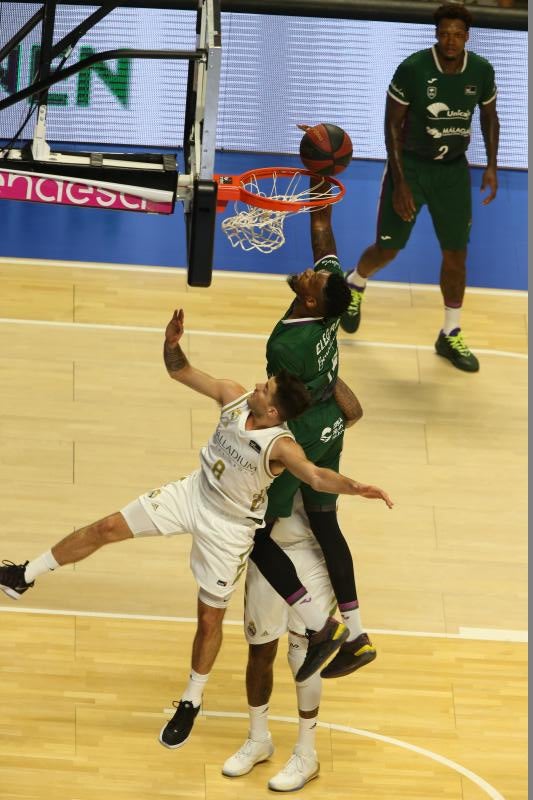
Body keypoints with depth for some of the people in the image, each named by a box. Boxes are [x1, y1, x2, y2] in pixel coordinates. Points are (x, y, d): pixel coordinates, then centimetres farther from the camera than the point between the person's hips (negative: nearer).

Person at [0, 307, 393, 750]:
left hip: (228, 528, -5)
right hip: (193, 494, 5)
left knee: (210, 618, 8)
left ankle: (191, 703, 30)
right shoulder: (233, 397, -17)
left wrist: (354, 487, -66)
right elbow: (181, 371, -8)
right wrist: (172, 343, -29)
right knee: (107, 528, 4)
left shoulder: (281, 446, -32)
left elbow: (317, 476, -47)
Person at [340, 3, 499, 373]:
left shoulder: (481, 71, -11)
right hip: (411, 165, -3)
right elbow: (393, 125, -15)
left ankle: (451, 335, 17)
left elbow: (489, 116, 8)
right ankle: (354, 285, 40)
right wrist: (400, 183, -19)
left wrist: (492, 166, -2)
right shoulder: (412, 69, -22)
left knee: (456, 252, 3)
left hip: (453, 169, 3)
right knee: (388, 248, 5)